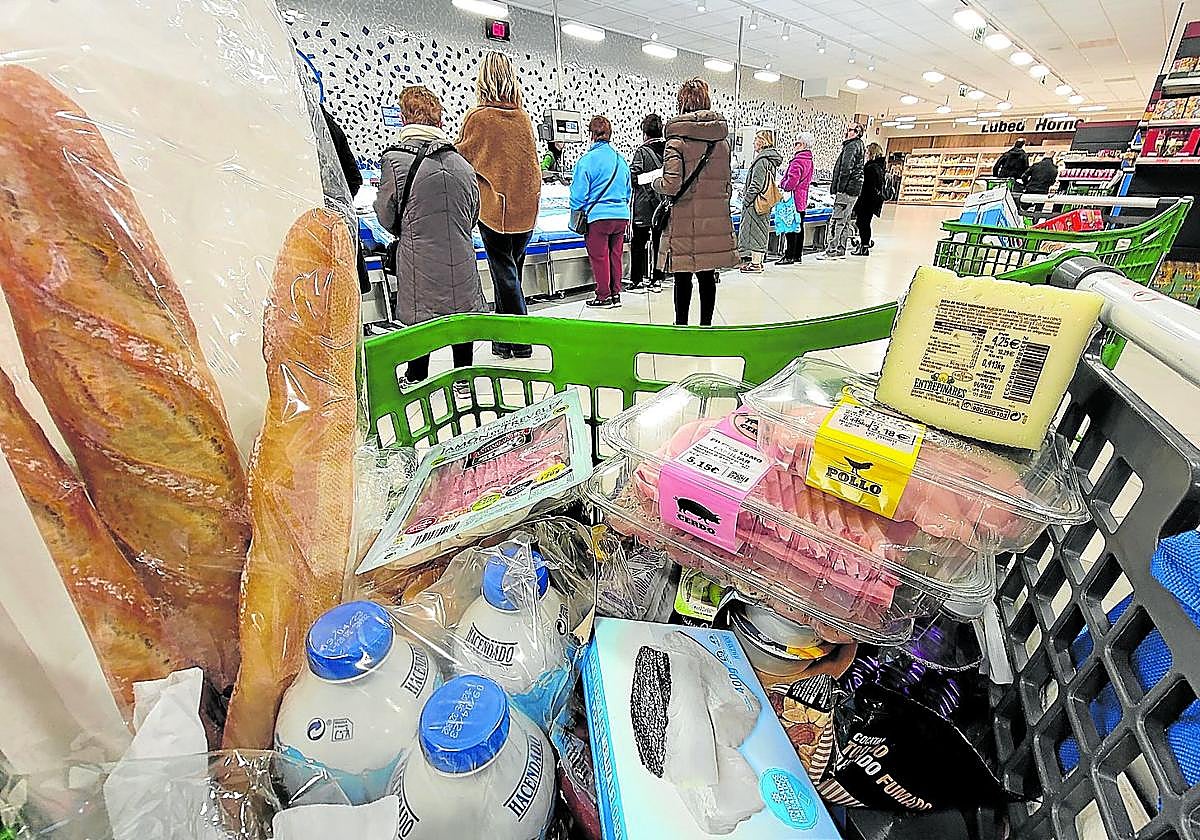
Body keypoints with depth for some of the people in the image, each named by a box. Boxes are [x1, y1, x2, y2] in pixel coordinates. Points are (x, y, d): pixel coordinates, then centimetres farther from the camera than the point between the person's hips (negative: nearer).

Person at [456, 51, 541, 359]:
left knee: (504, 272, 0)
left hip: (494, 207, -5)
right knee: (511, 269, 13)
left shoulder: (477, 117, -6)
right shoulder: (524, 117, 7)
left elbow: (462, 158, 4)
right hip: (525, 208, 5)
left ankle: (520, 342, 1)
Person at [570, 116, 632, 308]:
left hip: (598, 215, -6)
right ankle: (616, 294, 19)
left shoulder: (586, 160, -8)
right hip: (621, 215, 6)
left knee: (599, 257, 3)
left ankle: (604, 296, 8)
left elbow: (579, 193, -7)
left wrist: (576, 213, 6)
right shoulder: (621, 159, 11)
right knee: (616, 255, 12)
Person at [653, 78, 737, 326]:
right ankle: (706, 325, 21)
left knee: (683, 277, 4)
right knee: (707, 276, 12)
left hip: (685, 223, -5)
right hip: (715, 221, 5)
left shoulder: (677, 138, -9)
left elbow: (672, 185, -17)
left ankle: (681, 326, 12)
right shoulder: (722, 139, 9)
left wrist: (655, 183, 3)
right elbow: (728, 183, 13)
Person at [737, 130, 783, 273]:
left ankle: (755, 263, -1)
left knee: (754, 231, -5)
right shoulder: (772, 160, 14)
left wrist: (746, 199, -13)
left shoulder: (762, 160, -16)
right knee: (762, 231, 14)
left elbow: (756, 184, -21)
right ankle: (758, 261, 22)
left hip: (755, 202, -10)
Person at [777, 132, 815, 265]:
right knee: (799, 227, 13)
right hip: (802, 200, 10)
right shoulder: (809, 160, 15)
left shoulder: (798, 161, -16)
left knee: (790, 227, -8)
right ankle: (798, 255, 20)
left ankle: (789, 256, -8)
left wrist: (783, 187, -11)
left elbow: (792, 180, -26)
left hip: (793, 199, -10)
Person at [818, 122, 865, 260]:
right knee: (844, 221, 12)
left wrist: (840, 189, -19)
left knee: (836, 221, -11)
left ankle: (831, 251, -12)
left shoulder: (852, 146, -9)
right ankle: (841, 250, 16)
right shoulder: (859, 145, 22)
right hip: (853, 191, 10)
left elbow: (846, 169, -19)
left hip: (846, 190, -10)